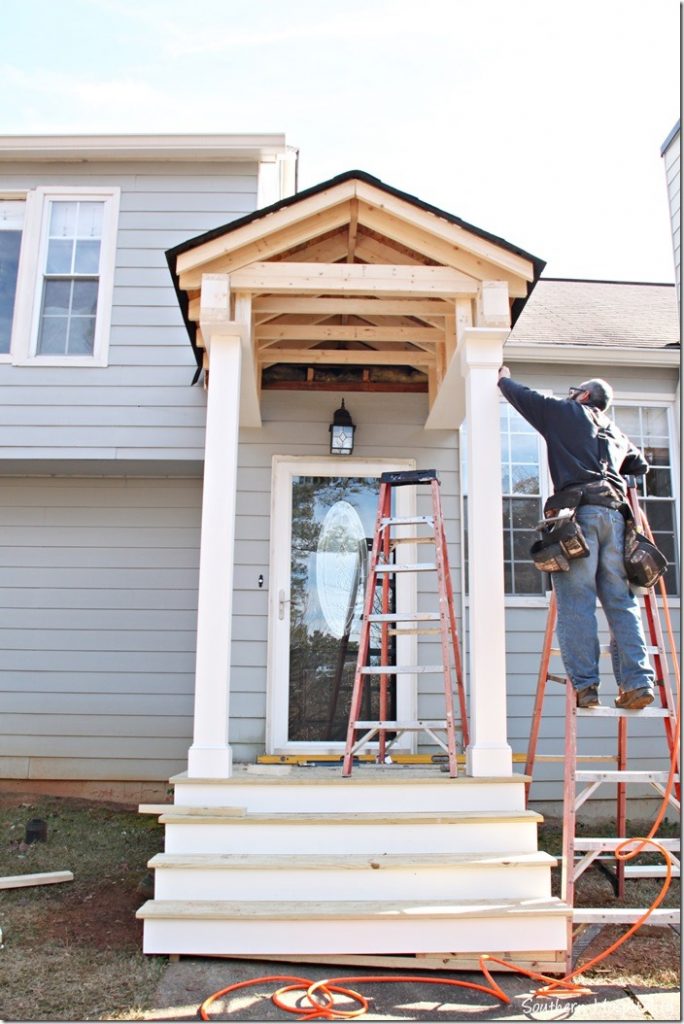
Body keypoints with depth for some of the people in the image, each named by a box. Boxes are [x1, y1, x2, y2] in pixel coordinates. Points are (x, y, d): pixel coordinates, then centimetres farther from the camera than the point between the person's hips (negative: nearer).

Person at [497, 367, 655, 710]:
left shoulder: (566, 412, 15)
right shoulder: (616, 432, 29)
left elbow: (522, 396, 20)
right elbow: (641, 465, 41)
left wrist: (504, 378, 39)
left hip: (580, 511, -5)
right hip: (614, 512, 5)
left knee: (576, 602, -8)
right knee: (621, 602, 3)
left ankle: (585, 685, -12)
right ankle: (638, 681, -4)